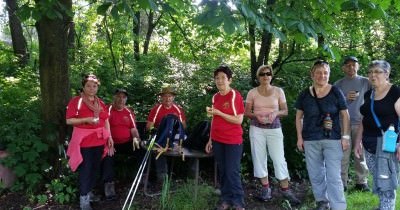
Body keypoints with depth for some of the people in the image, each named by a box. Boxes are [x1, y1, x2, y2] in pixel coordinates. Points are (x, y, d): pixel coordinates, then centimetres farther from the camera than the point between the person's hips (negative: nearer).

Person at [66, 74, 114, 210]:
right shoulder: (76, 101, -6)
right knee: (85, 169, -5)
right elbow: (69, 120, -11)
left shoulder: (100, 102, 13)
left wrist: (109, 137, 8)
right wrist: (87, 119, -21)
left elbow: (106, 120, 15)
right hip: (84, 141, -6)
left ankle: (89, 192, 27)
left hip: (99, 140, 6)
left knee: (95, 168, 12)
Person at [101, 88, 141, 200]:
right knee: (107, 154, -34)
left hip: (127, 143, 4)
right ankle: (109, 184, -31)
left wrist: (135, 138, -8)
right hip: (112, 144, -4)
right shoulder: (108, 110, -4)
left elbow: (133, 128, 12)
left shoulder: (129, 112, 12)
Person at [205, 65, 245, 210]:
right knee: (222, 172, 10)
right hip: (217, 140, 5)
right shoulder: (215, 97, 8)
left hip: (233, 141, -5)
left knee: (232, 172, -3)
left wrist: (219, 112, -19)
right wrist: (210, 139, 10)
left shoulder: (235, 96, -10)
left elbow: (239, 120, -14)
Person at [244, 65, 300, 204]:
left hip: (274, 129, -1)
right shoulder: (252, 92, 1)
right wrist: (256, 116, -17)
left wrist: (275, 113, -18)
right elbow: (247, 112, 3)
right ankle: (265, 188, 17)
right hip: (256, 129, 1)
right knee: (259, 158, 5)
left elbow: (285, 111, 3)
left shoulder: (278, 91, 1)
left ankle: (285, 190, 8)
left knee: (279, 159, -2)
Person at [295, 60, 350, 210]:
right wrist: (299, 137, 3)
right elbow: (299, 117, 9)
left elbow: (345, 115, 2)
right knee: (315, 174, 12)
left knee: (333, 176, -5)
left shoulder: (336, 92, -2)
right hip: (311, 141, 3)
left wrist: (346, 136, -4)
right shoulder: (304, 94, 3)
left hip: (333, 140, -2)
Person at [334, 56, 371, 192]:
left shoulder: (365, 82, 8)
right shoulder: (338, 84, 9)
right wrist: (346, 98, -11)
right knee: (343, 155, -2)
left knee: (361, 153, 3)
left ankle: (361, 182, 13)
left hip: (361, 123, 0)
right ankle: (342, 182, 5)